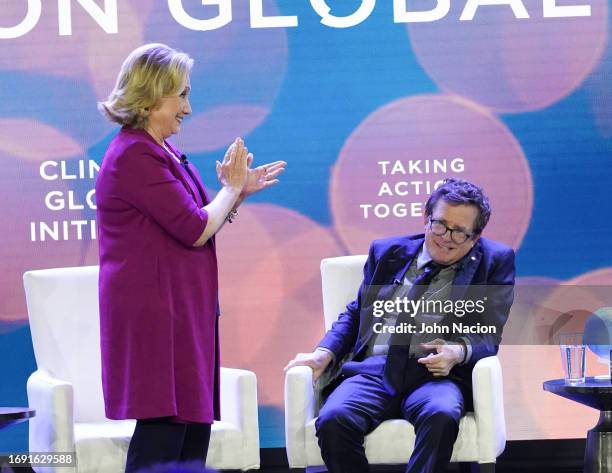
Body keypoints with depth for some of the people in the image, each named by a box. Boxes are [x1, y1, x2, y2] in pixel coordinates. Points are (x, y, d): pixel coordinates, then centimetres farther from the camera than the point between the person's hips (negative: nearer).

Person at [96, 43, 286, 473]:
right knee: (162, 437, -11)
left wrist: (239, 191, 10)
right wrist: (231, 188, -1)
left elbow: (196, 227, 22)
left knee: (195, 426, 9)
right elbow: (195, 230, -17)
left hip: (183, 309, 10)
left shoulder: (160, 152, 16)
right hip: (156, 312, -10)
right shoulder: (136, 155, -16)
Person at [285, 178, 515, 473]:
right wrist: (324, 354, 5)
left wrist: (460, 351, -17)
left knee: (441, 415, -39)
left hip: (435, 375, -2)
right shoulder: (388, 252, 20)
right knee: (333, 420, -31)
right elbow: (356, 314, 25)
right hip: (371, 371, 2)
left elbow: (495, 335, 6)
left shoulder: (495, 261, 12)